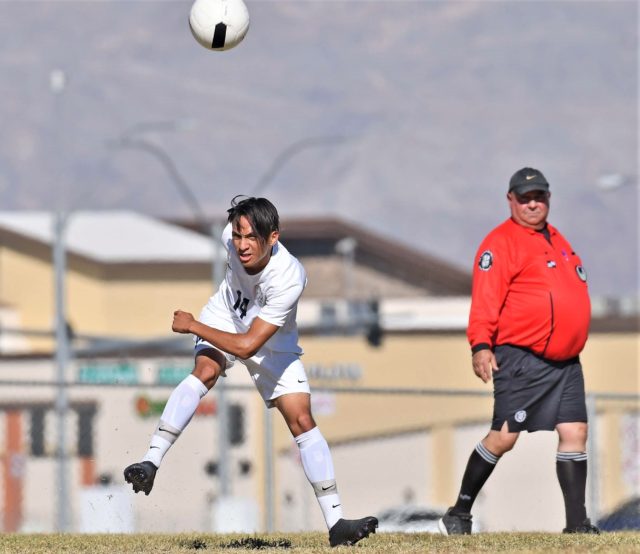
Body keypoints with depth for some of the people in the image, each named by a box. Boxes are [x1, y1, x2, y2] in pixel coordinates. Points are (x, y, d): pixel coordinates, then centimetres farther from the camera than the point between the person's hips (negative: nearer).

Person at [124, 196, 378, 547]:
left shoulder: (289, 279, -41)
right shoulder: (232, 238, -27)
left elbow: (247, 346, -39)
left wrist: (192, 326, -30)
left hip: (273, 343, -2)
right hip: (226, 316, 2)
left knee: (302, 421, -9)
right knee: (206, 370, -30)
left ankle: (335, 522, -5)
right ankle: (150, 463, -35)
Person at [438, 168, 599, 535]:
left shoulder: (557, 240, 19)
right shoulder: (501, 242, -7)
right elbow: (486, 298, -16)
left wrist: (574, 343, 22)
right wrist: (481, 344, -27)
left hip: (566, 363, 7)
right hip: (522, 360, -7)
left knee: (575, 432, -1)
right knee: (504, 437, -8)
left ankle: (577, 524, 2)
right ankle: (459, 514, 4)